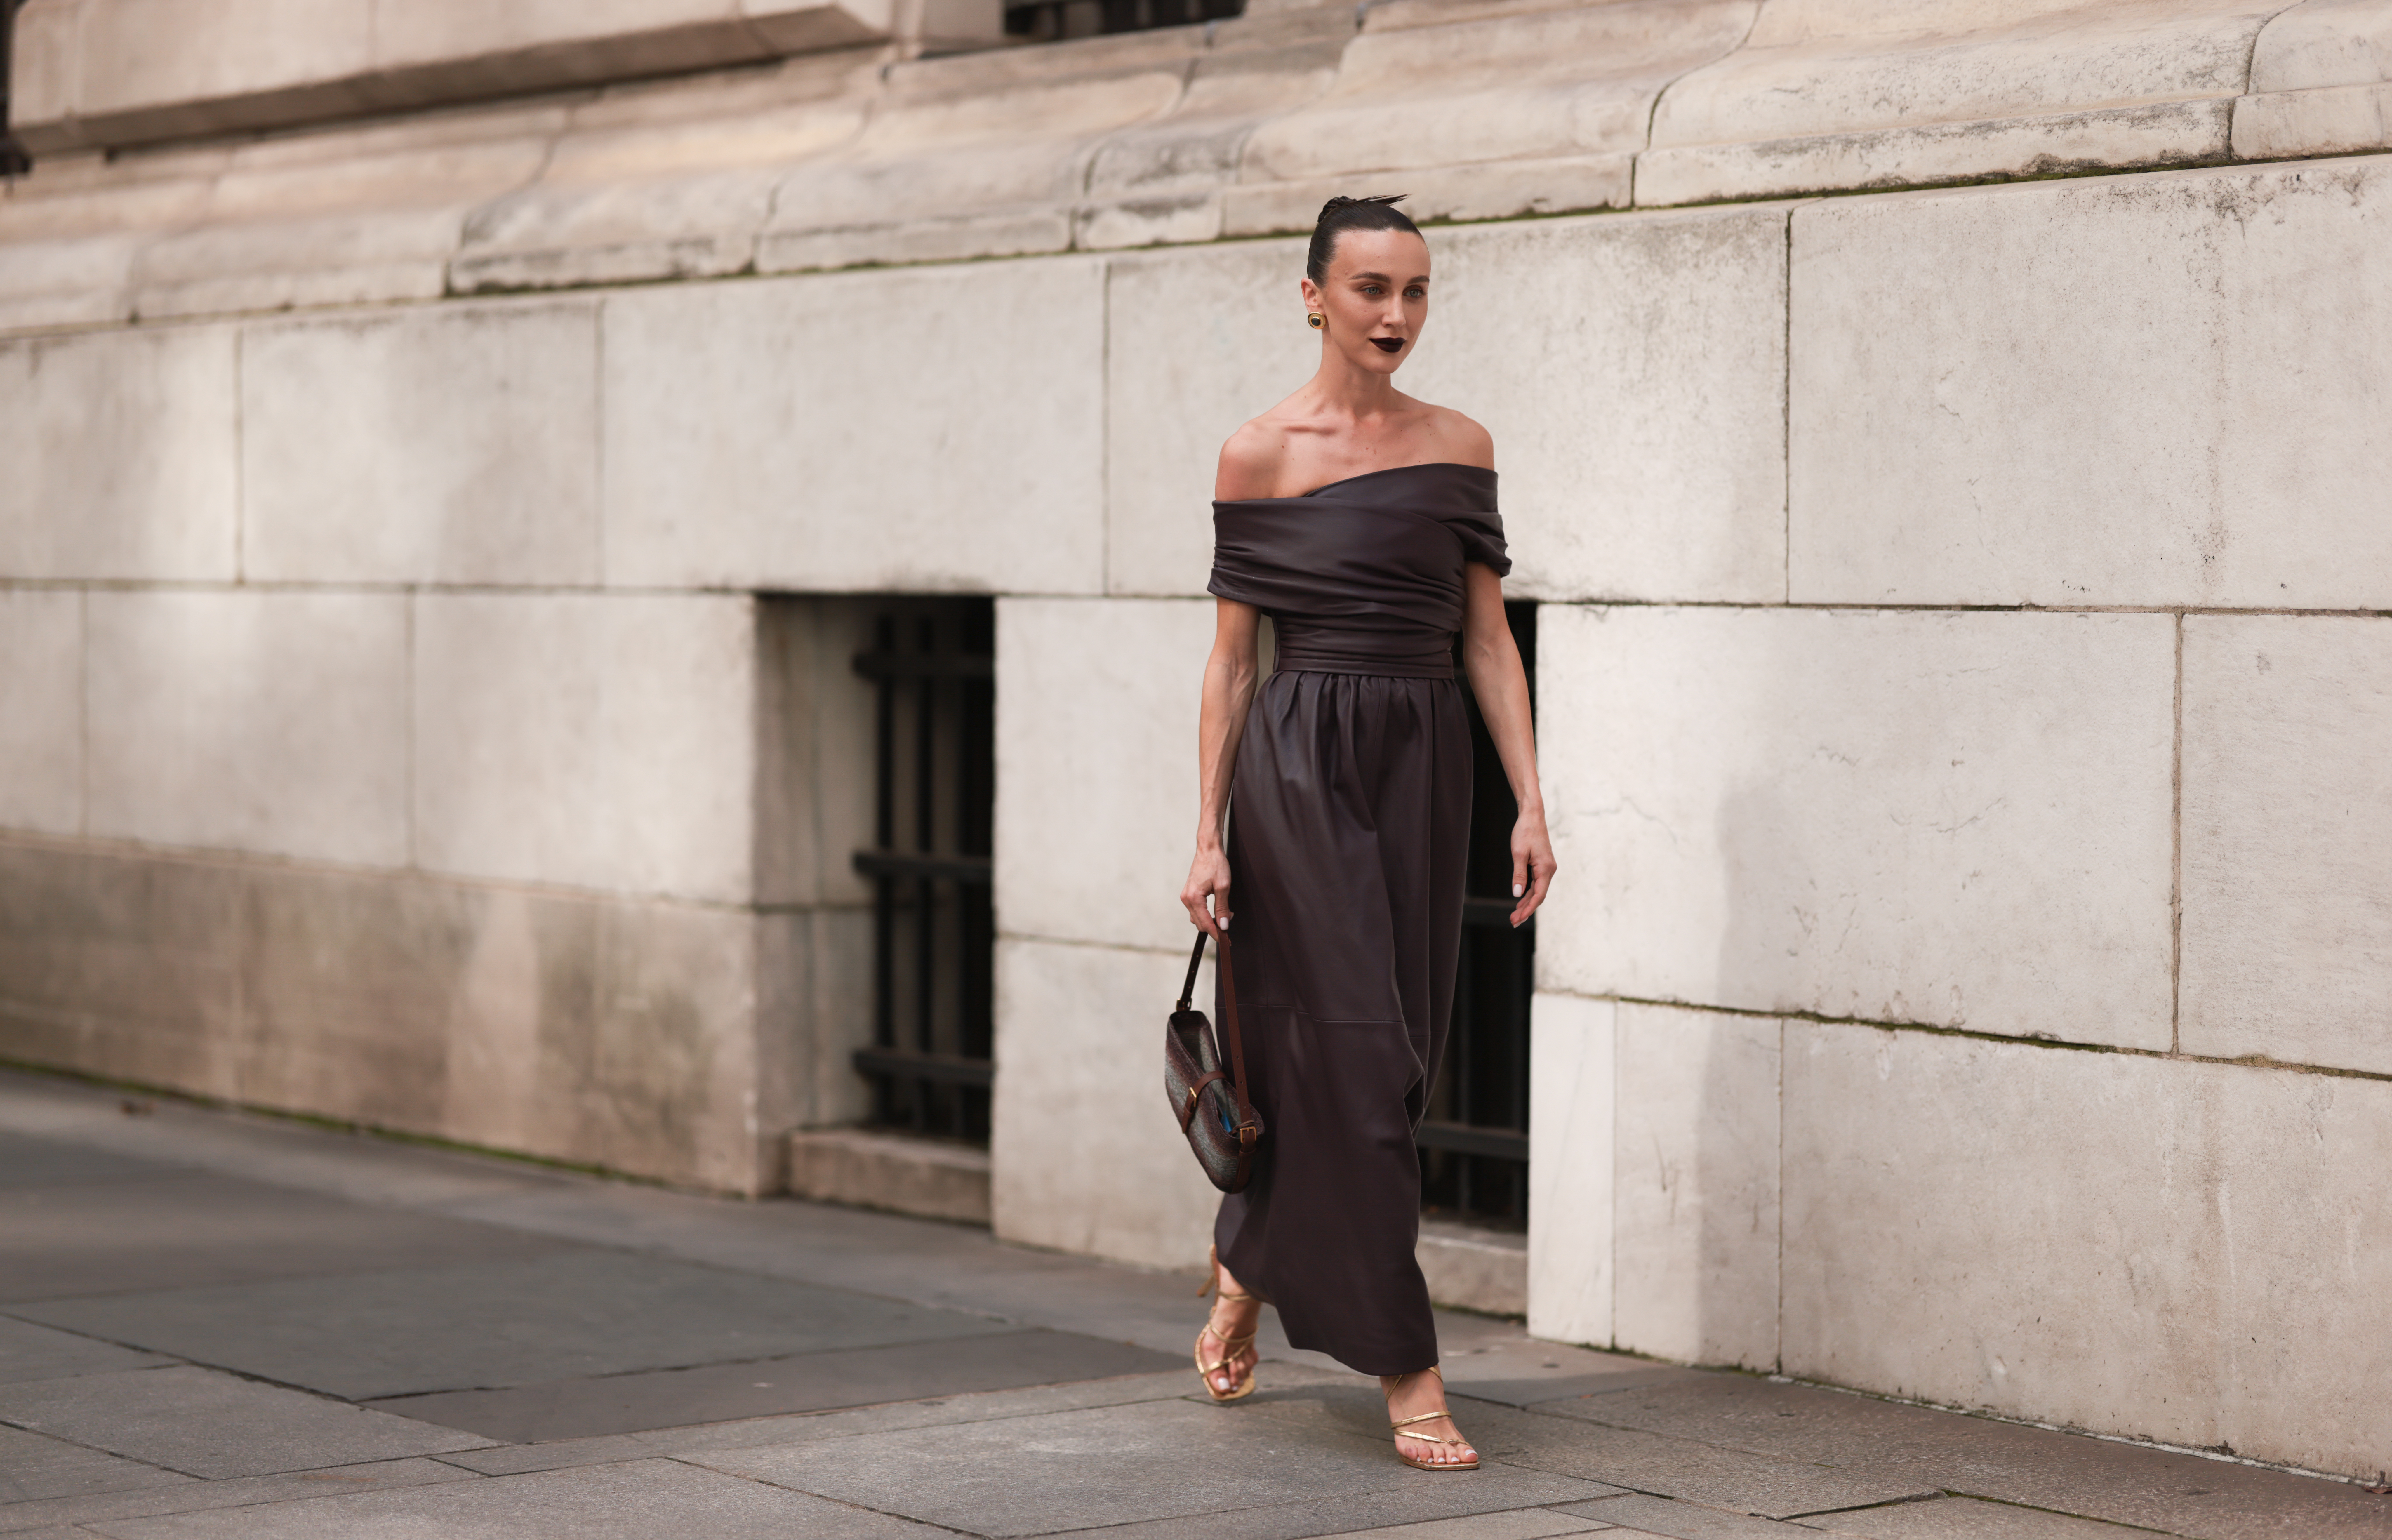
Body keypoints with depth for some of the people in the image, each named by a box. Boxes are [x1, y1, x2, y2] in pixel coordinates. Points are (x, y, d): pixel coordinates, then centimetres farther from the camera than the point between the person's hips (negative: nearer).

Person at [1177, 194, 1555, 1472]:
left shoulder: (1458, 446, 8)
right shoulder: (1260, 456, -1)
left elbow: (1489, 640, 9)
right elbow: (1232, 657, 1)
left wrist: (1529, 804, 1)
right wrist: (1210, 834, -2)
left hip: (1423, 764, 4)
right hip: (1299, 765, -4)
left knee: (1386, 1061, 7)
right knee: (1351, 1055, -8)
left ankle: (1247, 1270, 31)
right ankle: (1406, 1371, -3)